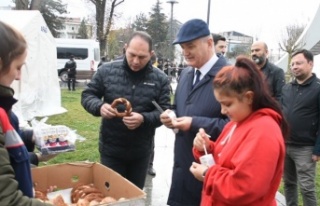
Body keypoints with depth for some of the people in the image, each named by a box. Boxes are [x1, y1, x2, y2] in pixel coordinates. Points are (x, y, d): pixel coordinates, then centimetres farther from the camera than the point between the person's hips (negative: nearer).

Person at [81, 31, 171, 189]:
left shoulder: (160, 79, -5)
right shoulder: (107, 70, -6)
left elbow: (164, 111, -6)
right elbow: (87, 95, 0)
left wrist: (144, 119, -26)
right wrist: (99, 107, -22)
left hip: (141, 151, 1)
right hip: (110, 149, -1)